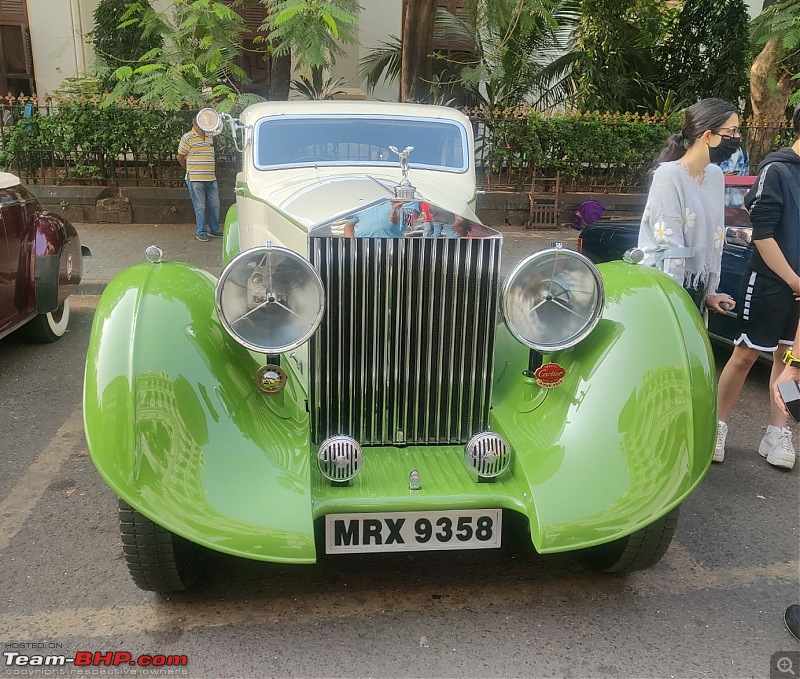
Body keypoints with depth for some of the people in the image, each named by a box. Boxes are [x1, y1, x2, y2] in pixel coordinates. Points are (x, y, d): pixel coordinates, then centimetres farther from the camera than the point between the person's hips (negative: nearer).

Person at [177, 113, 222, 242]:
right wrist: (190, 171, 8)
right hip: (195, 179, -6)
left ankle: (214, 229, 25)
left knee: (215, 205, 11)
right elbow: (180, 157, 0)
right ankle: (201, 232, 9)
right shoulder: (188, 138, -6)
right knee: (200, 207, -1)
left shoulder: (209, 137, 13)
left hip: (211, 178, 6)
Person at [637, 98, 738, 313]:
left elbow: (714, 239, 11)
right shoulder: (668, 175, -14)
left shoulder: (716, 176, 7)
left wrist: (708, 292, 11)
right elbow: (670, 245, -17)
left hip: (695, 290, 7)